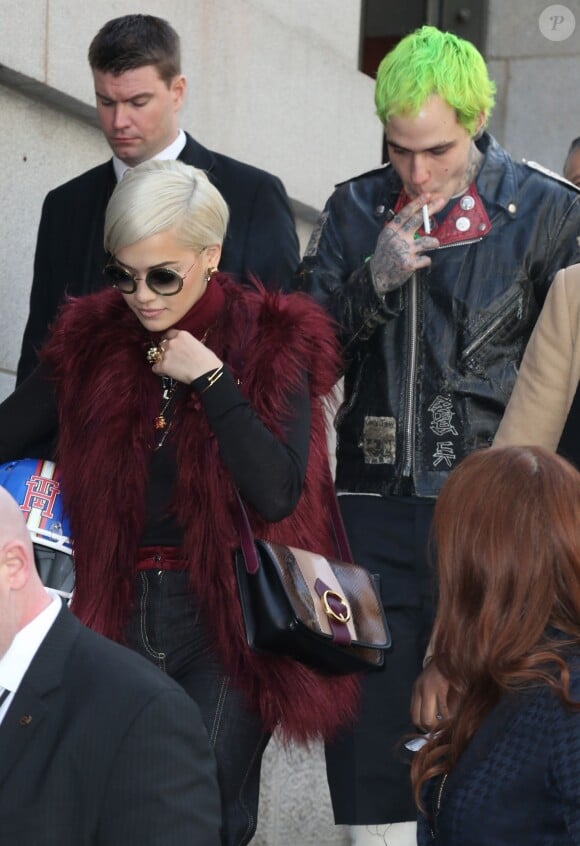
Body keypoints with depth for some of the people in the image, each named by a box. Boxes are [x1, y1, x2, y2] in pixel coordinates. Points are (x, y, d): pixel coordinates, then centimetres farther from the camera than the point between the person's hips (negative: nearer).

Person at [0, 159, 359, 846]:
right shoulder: (91, 339, 5)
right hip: (119, 616, 3)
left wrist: (210, 379, -17)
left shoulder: (272, 344, -5)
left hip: (227, 619, -3)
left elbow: (277, 494, -16)